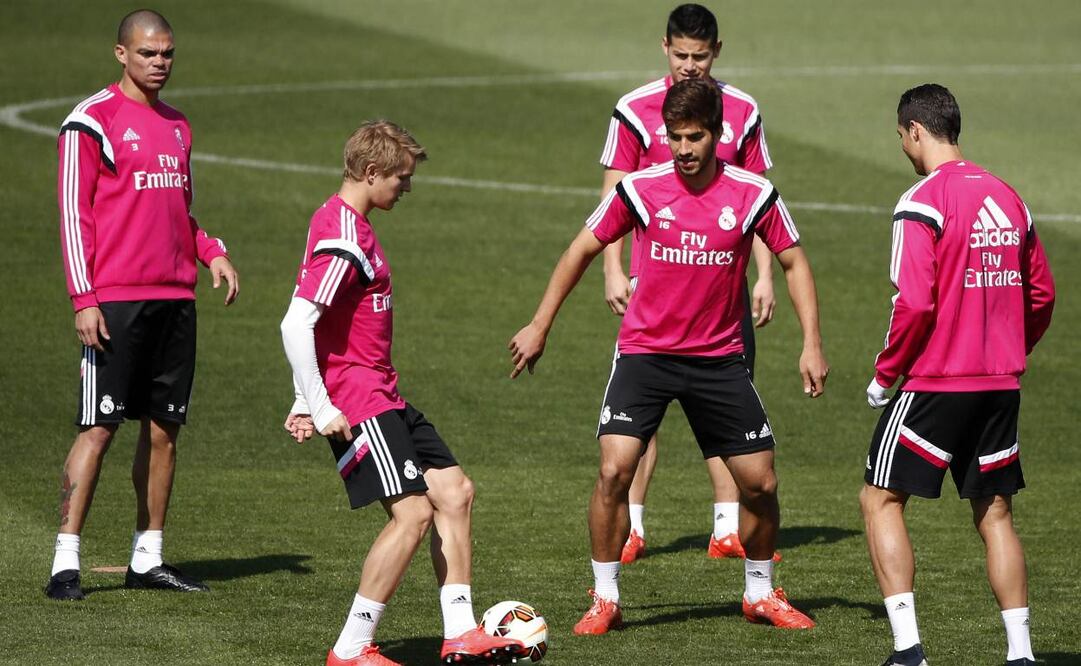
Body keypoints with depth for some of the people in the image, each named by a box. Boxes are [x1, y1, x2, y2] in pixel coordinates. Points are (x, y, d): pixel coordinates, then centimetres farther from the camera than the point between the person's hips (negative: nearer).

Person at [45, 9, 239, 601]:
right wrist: (83, 299, -14)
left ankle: (147, 559, 15)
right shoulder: (91, 121, -5)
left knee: (165, 427, 8)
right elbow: (73, 213, -8)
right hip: (114, 301, -7)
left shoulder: (176, 126, 16)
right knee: (99, 427, -9)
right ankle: (66, 564, -8)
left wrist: (211, 252, 7)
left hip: (175, 297, 7)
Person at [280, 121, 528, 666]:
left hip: (384, 398, 11)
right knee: (413, 511, -14)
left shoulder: (345, 224, 16)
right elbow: (295, 326, -26)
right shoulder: (343, 241, -18)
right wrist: (321, 409, -22)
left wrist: (306, 402, 21)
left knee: (454, 491, 8)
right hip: (357, 403, -11)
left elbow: (311, 323, 22)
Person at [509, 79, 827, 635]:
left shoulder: (753, 194, -7)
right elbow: (583, 249, 4)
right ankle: (605, 599, -2)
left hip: (718, 358, 1)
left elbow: (792, 261, 5)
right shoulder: (640, 189, -9)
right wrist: (540, 325, 5)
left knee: (760, 482, 1)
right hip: (644, 353, -1)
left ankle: (760, 594, 25)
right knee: (614, 469, -17)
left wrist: (812, 344, -4)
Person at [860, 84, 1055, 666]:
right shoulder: (1008, 199, 9)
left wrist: (885, 374, -6)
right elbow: (1041, 295, 14)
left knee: (881, 501, 3)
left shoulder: (922, 203, -11)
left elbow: (915, 304, -18)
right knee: (994, 514, 13)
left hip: (936, 381, -6)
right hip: (1001, 387, 6)